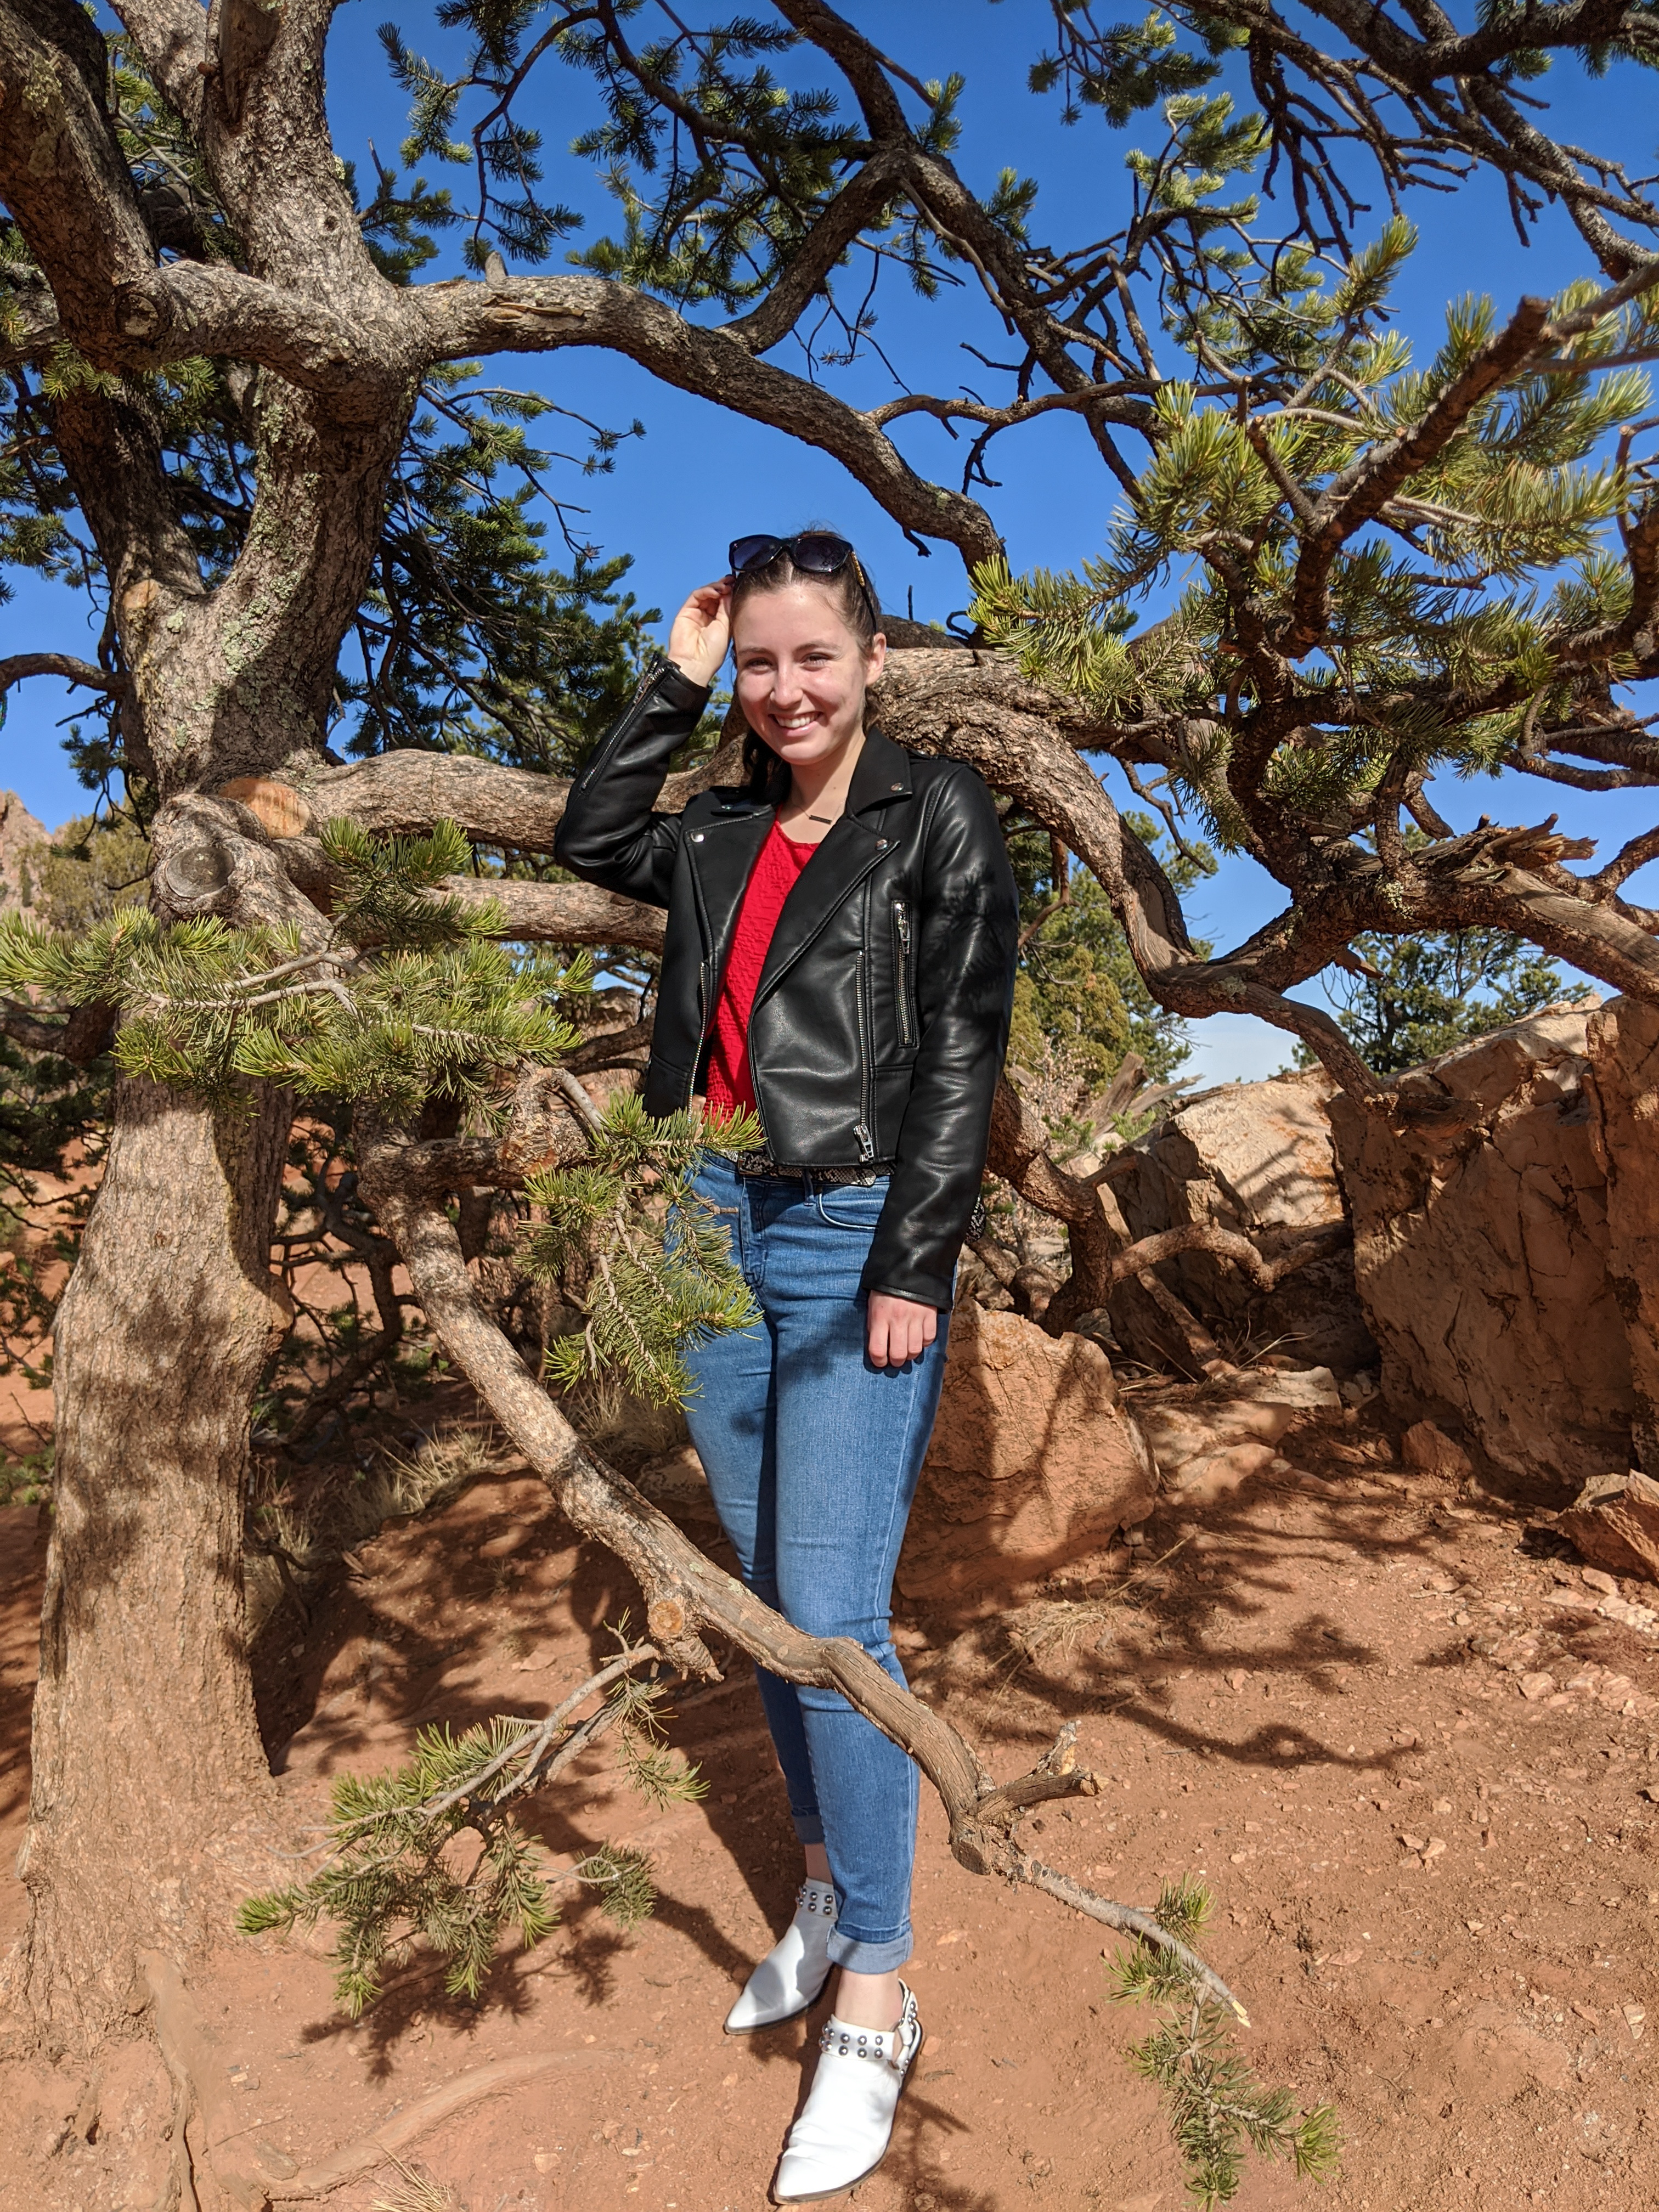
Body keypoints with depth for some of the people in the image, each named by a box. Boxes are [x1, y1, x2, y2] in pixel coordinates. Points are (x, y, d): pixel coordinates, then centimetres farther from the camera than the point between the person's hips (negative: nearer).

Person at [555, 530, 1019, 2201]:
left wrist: (914, 1267, -14)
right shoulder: (723, 836, 13)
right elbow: (587, 839, 25)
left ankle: (876, 1997, 10)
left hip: (856, 1243, -6)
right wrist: (672, 681, 16)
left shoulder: (938, 815, -2)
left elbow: (961, 1055, -8)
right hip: (717, 1230, 6)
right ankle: (830, 1886, 32)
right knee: (763, 1594, 13)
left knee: (831, 1615, -7)